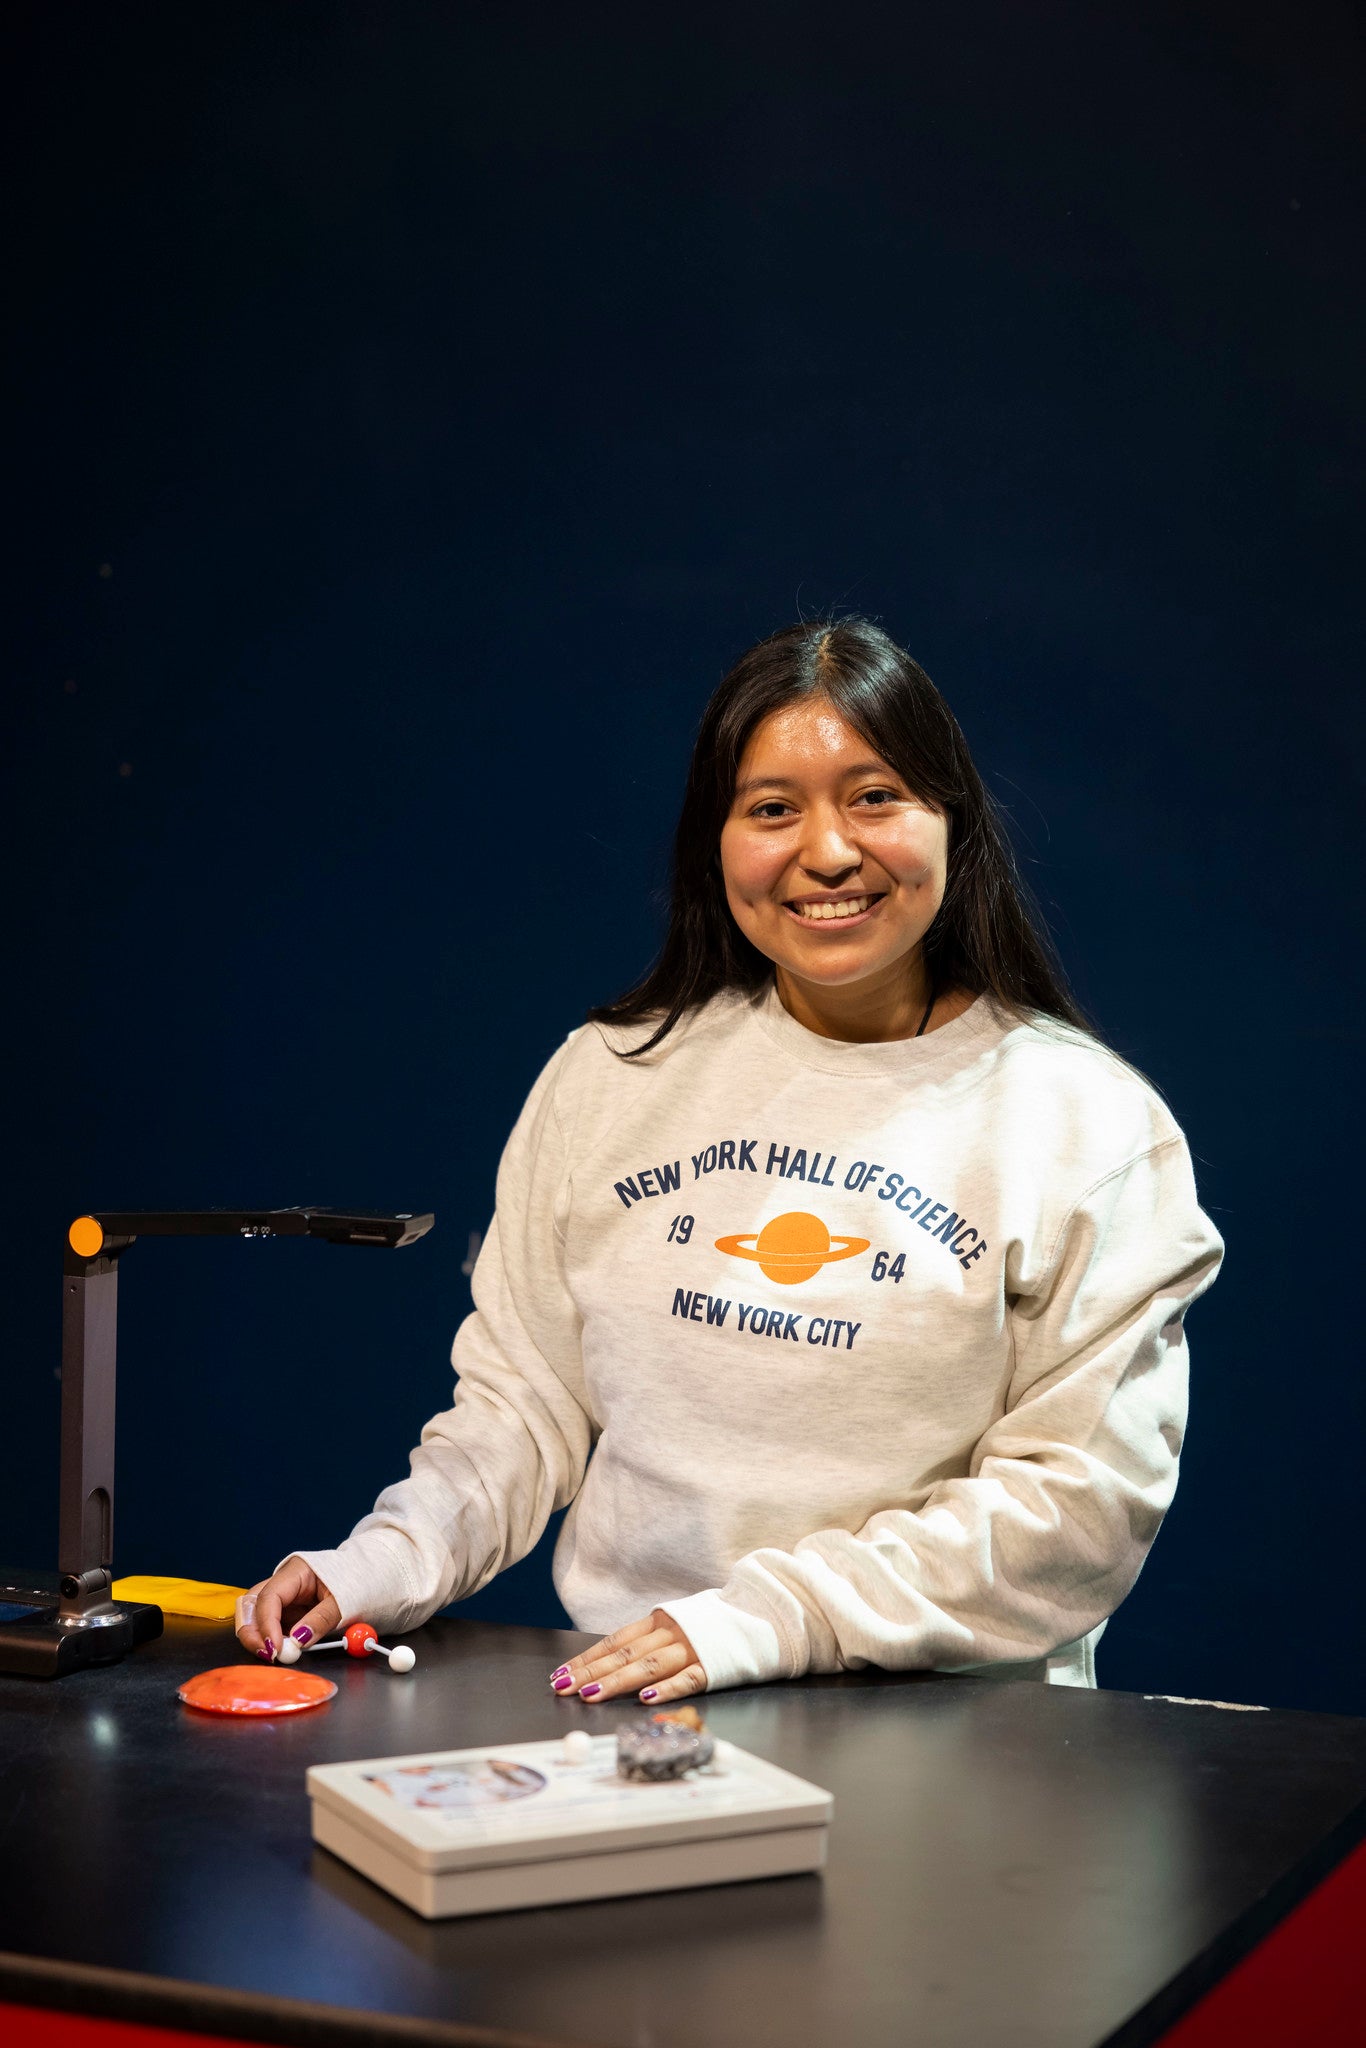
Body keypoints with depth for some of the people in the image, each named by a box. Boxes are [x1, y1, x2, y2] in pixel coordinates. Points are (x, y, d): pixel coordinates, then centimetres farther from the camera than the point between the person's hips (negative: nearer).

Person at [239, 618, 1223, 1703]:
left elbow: (1085, 1500, -6)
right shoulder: (610, 1076, 11)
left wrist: (775, 1615, -15)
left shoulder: (1092, 1125, -1)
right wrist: (386, 1563, -3)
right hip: (624, 1695, 3)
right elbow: (525, 1397, 16)